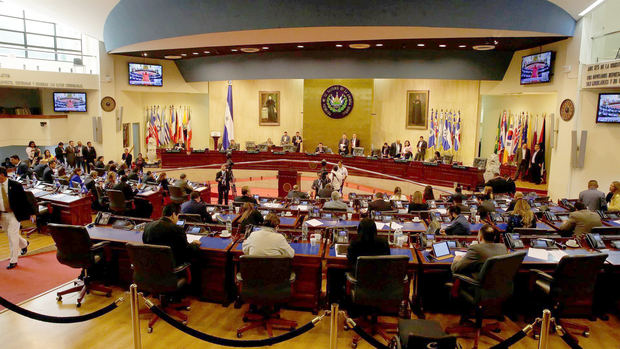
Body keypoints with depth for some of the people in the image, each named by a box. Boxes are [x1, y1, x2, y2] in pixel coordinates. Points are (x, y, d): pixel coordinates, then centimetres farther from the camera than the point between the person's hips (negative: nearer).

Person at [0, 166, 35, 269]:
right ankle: (24, 244, 49)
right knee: (10, 235, 19)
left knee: (12, 236, -4)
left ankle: (13, 261, 5)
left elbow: (24, 199, -7)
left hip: (13, 215, -5)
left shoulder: (15, 185, -12)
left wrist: (31, 213, -8)